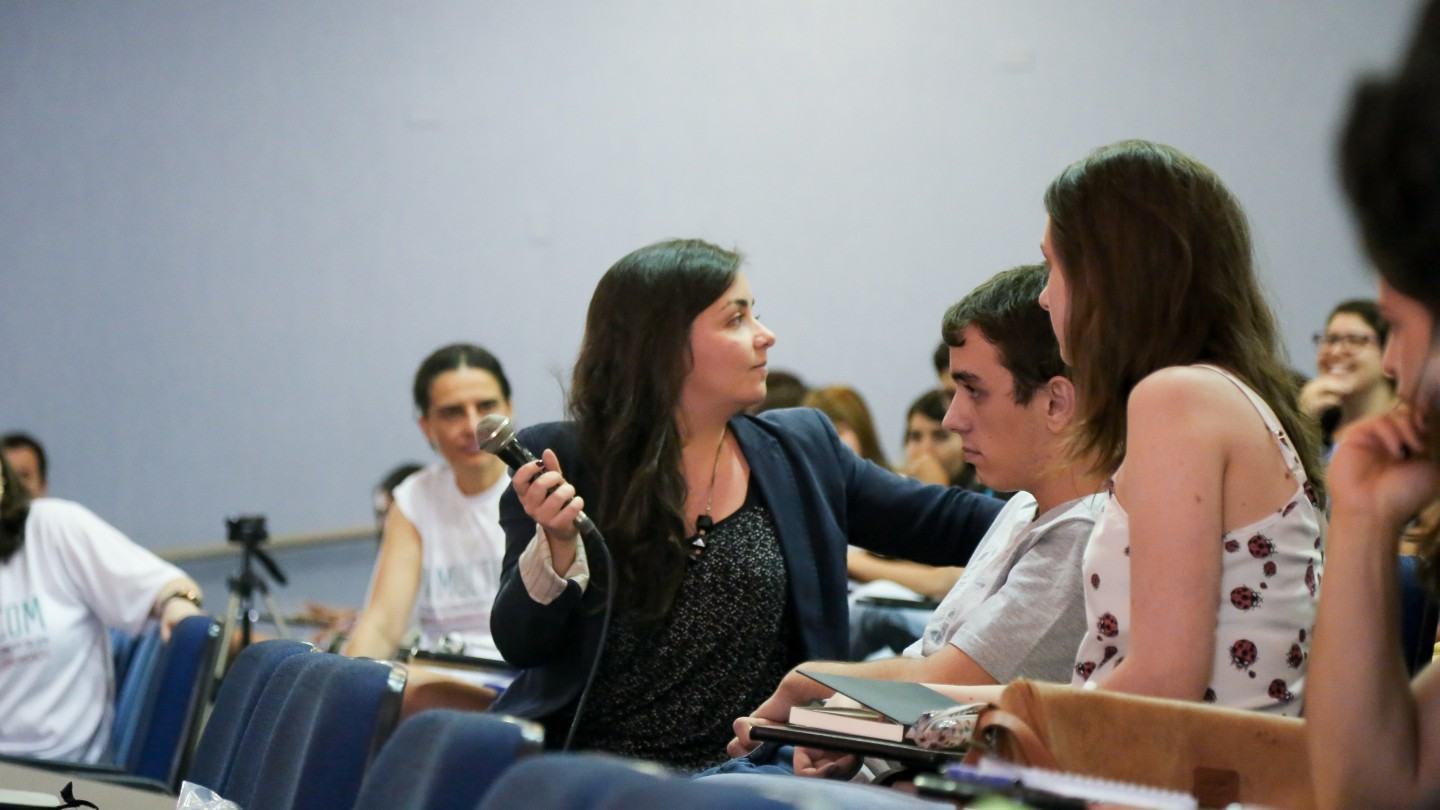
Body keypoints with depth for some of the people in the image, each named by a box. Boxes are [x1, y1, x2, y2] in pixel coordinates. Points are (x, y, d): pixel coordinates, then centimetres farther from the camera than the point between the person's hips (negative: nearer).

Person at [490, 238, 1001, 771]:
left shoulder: (800, 450, 9)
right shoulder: (560, 460, 0)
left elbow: (939, 522, 11)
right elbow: (522, 645, -4)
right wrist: (558, 541, -21)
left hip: (749, 770, 2)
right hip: (592, 773, -2)